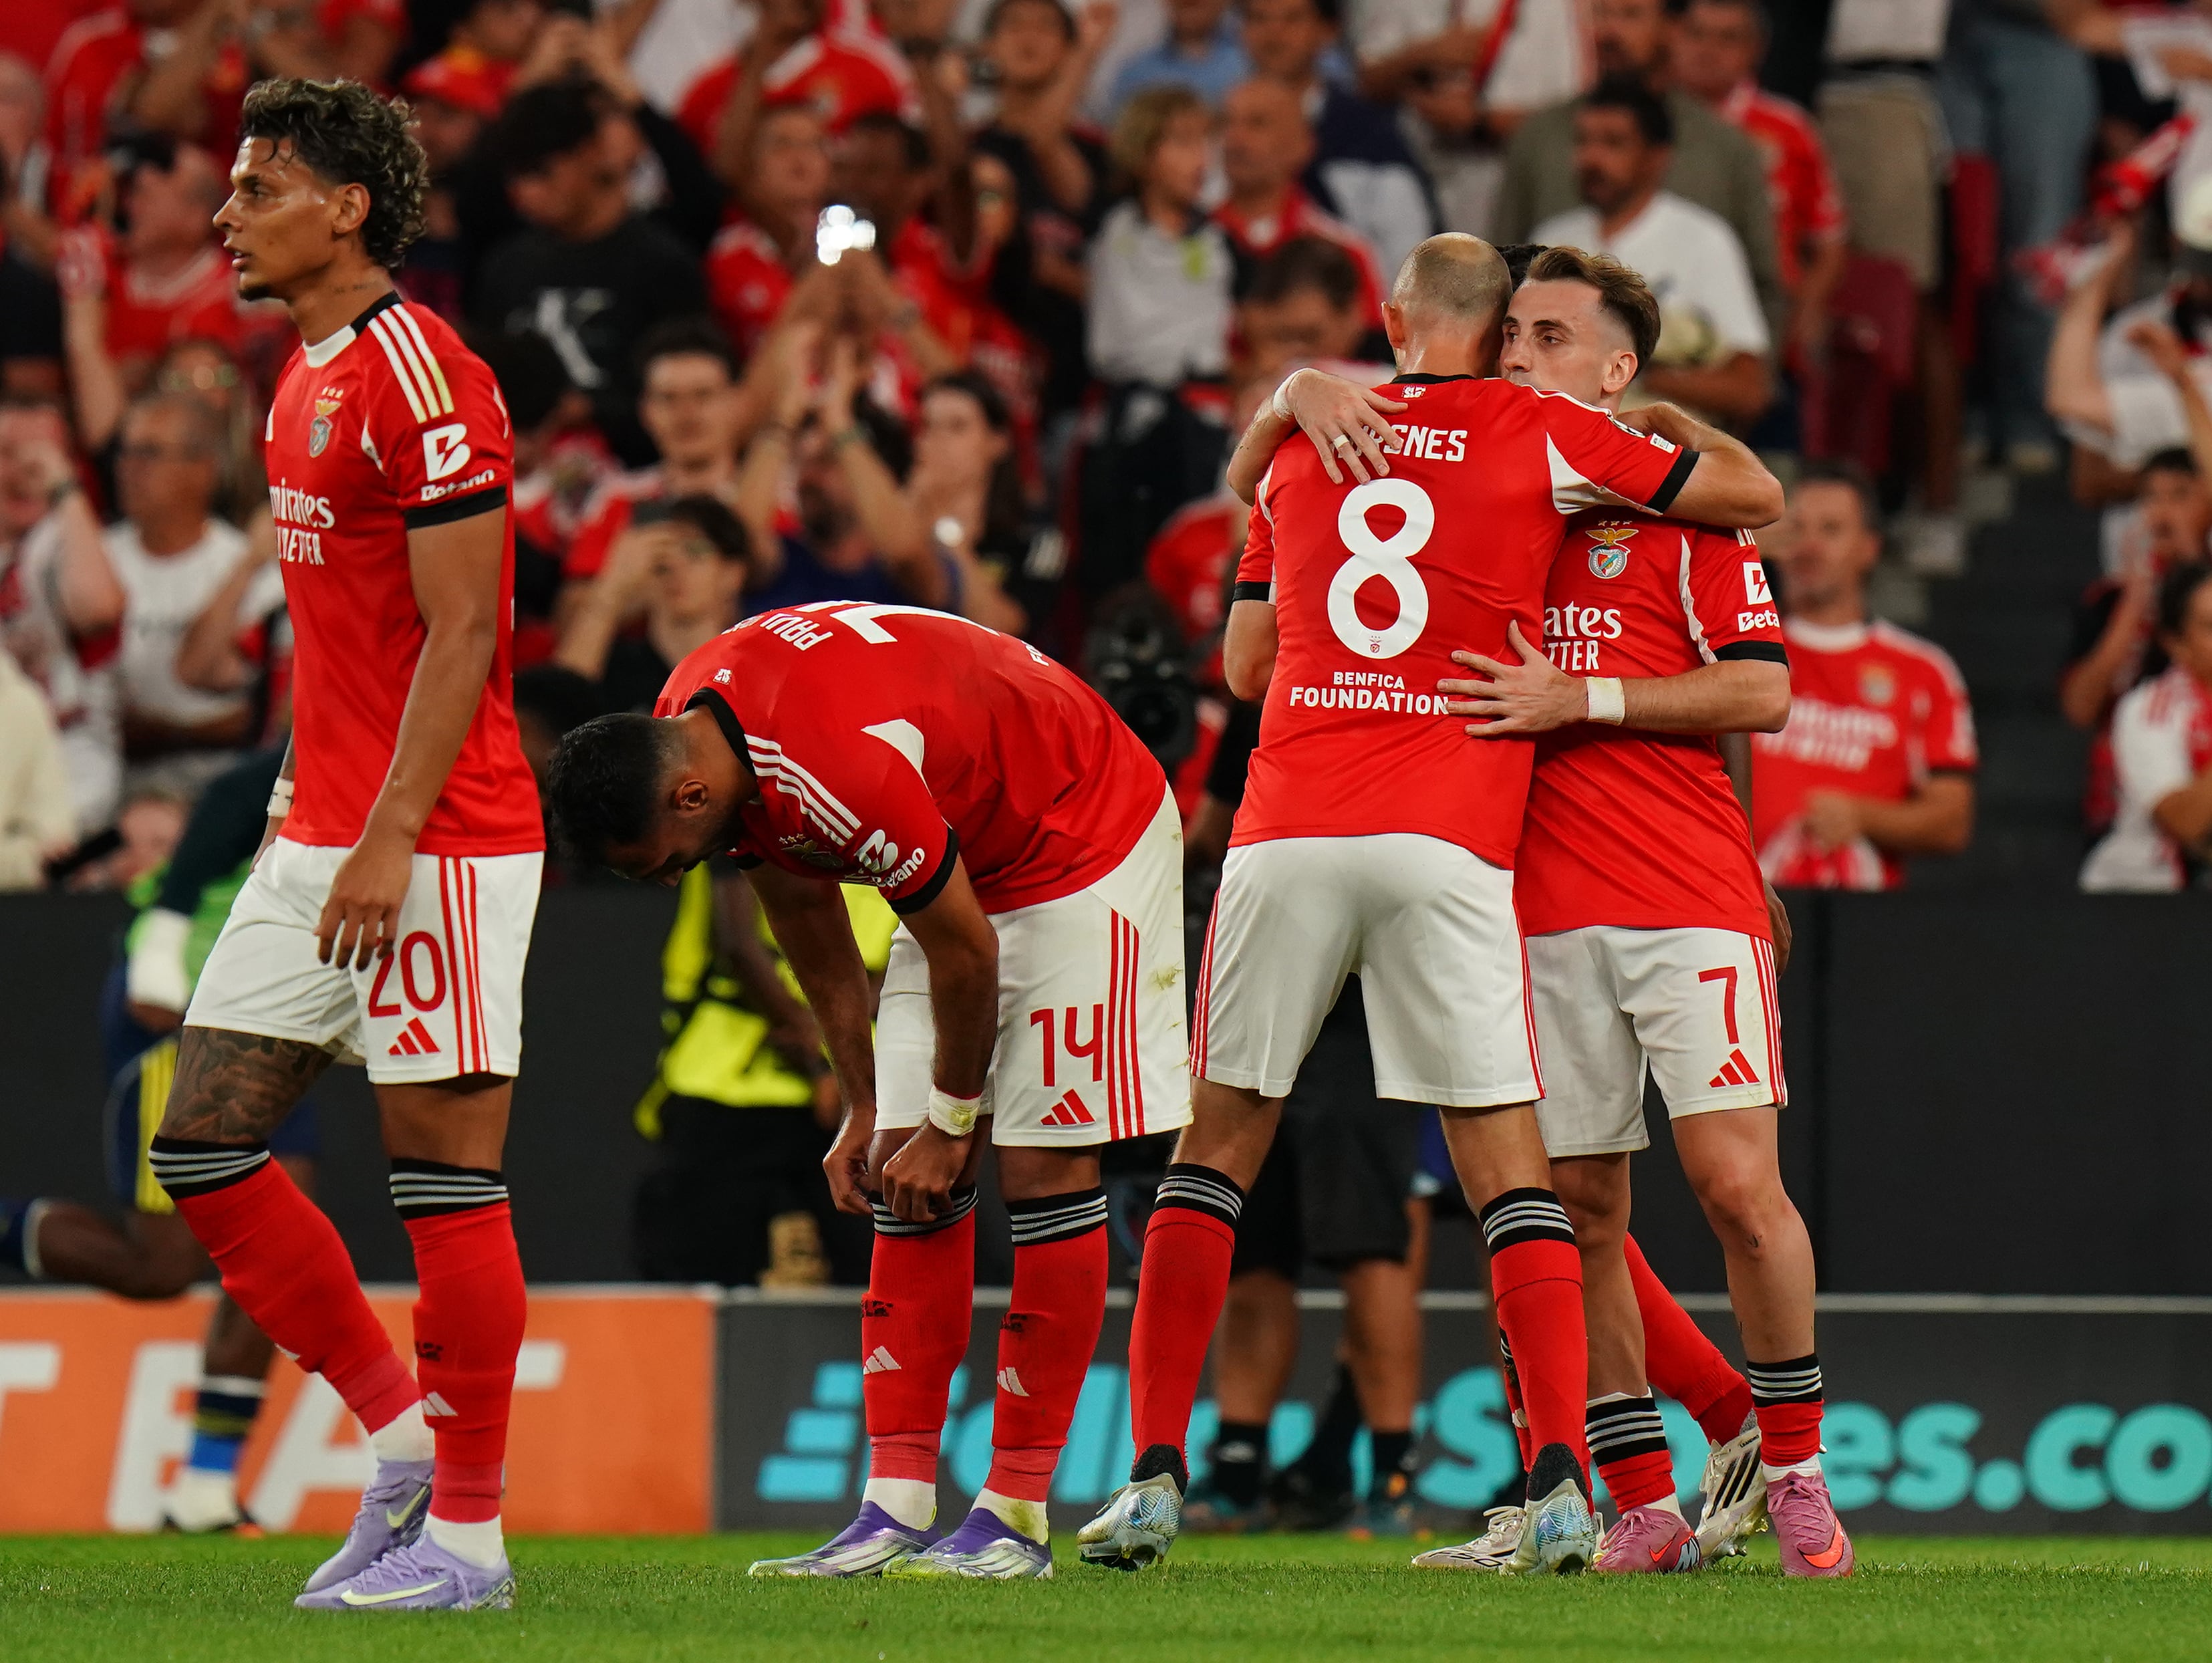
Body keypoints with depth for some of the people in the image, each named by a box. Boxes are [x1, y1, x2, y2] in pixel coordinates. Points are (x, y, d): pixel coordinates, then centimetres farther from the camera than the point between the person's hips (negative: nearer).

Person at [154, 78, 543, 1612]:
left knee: (446, 1172, -4)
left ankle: (467, 1530, 2)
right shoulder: (307, 380, 15)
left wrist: (388, 839, -21)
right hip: (320, 834, 10)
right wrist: (305, 807, 19)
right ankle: (402, 1431, 15)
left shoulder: (422, 379, -14)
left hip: (440, 846, -10)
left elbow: (461, 634, -17)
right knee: (203, 1143, 6)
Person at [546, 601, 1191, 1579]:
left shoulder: (847, 775, -38)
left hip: (1084, 845, -9)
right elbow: (815, 938, 4)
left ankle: (1016, 1518, -8)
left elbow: (965, 955, -24)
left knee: (1045, 1166, -11)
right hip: (968, 864, 9)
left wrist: (951, 1123, -10)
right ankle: (896, 1512, -2)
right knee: (909, 1191, 0)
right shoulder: (688, 729, -11)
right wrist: (865, 1111, 7)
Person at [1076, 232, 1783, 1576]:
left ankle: (1156, 1469, 3)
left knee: (1219, 1146, 9)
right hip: (1450, 839, -2)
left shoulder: (1297, 446, 14)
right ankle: (1561, 1483, -7)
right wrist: (1672, 431, 31)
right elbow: (1755, 497, 13)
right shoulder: (1540, 435, 5)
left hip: (1287, 832, 2)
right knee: (1509, 1161, 2)